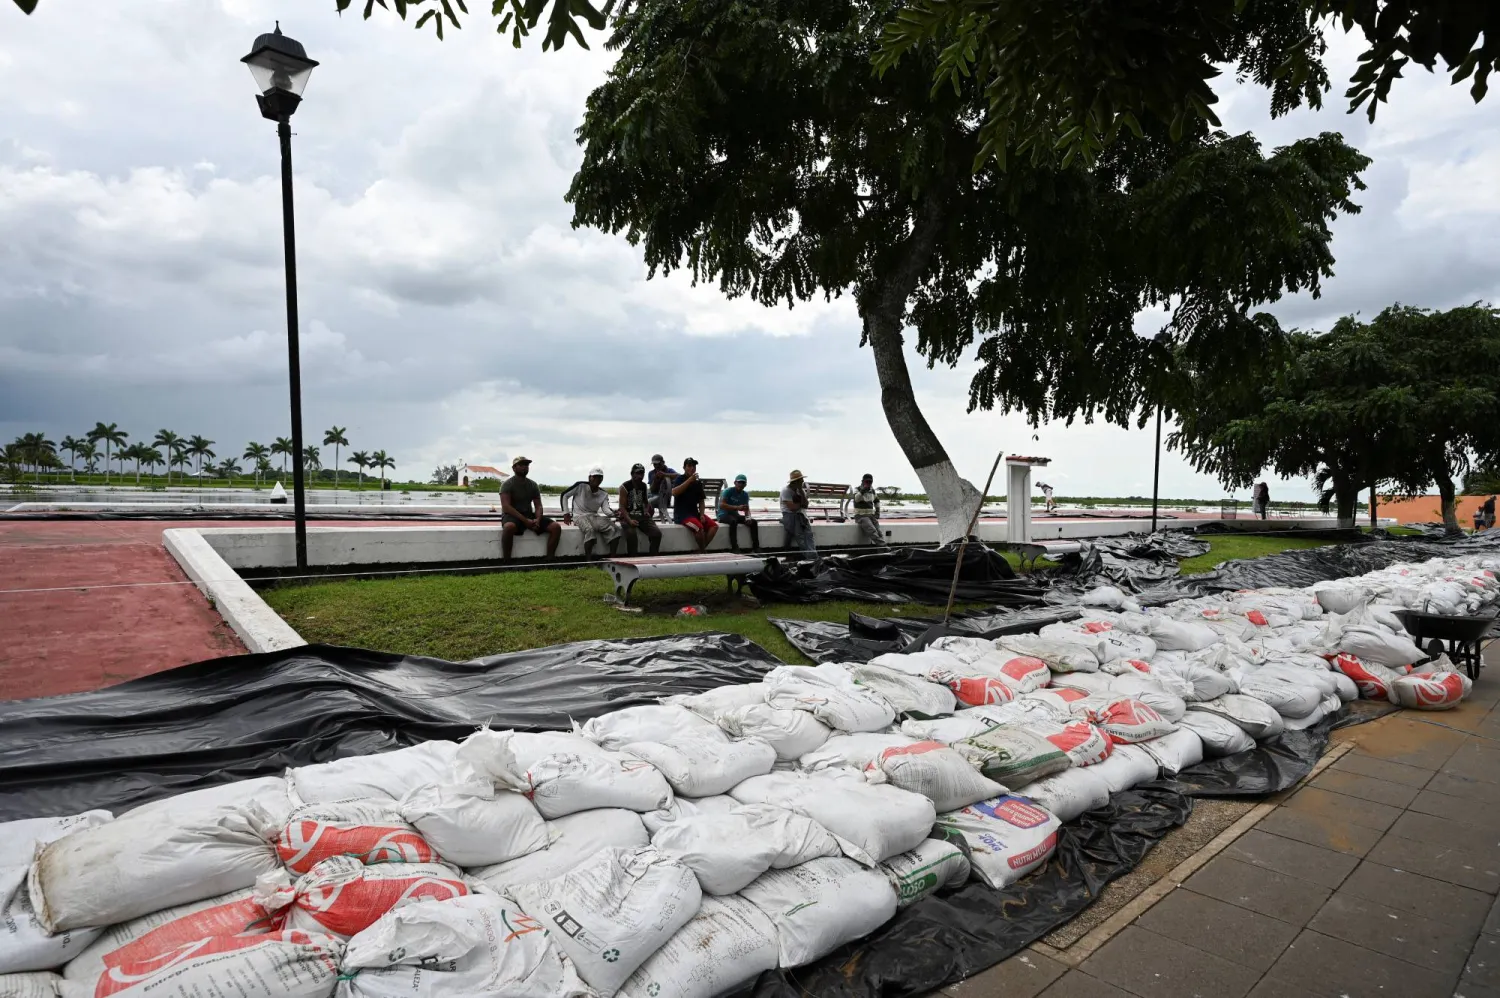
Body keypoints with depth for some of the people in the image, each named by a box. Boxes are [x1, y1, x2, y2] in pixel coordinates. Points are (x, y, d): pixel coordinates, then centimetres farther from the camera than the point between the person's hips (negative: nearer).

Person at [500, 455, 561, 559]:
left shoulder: (533, 485, 11)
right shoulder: (507, 484, -6)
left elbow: (538, 506, 9)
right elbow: (506, 507, -16)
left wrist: (538, 519, -14)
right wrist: (525, 520, -25)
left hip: (529, 515, 6)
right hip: (512, 516, -6)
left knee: (556, 527, -14)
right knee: (509, 526, -43)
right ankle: (506, 561, -30)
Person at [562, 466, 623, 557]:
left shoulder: (604, 494, 8)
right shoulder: (581, 486, -5)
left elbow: (606, 510, -8)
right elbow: (564, 495, 1)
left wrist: (614, 514, -31)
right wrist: (566, 513, -4)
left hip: (595, 516, 5)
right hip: (580, 516, -5)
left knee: (616, 529, -18)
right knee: (590, 530, -38)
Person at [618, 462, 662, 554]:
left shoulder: (644, 486, 12)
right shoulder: (624, 486, -6)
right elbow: (622, 507, -11)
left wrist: (646, 510, 6)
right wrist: (629, 520, -26)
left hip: (641, 516, 5)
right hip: (627, 516, -5)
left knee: (657, 532, -16)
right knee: (631, 534, -35)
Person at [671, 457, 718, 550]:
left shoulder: (698, 483, 13)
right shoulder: (679, 479, -2)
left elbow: (701, 501, 17)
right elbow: (674, 492, -22)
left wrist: (702, 514, -1)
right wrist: (689, 480, -24)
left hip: (695, 513, 6)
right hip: (682, 514, -6)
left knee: (714, 526, -14)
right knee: (699, 527, -30)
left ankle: (700, 550, -14)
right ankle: (703, 550, -10)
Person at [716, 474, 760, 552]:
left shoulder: (745, 494, 6)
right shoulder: (728, 491, -13)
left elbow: (747, 509, 8)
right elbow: (721, 505, -25)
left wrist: (748, 517, -17)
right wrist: (737, 507, -34)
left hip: (735, 515, 7)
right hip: (723, 515, -7)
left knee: (753, 522, -9)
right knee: (733, 521, -38)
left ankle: (756, 546, -8)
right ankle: (734, 547, -39)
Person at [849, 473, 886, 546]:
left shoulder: (872, 491, 12)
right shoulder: (857, 489, -4)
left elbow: (876, 501, 30)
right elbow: (856, 499, -26)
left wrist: (877, 511, 15)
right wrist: (862, 491, -44)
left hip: (871, 515, 6)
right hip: (860, 516, -6)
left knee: (878, 531, -18)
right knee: (872, 531, -29)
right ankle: (883, 545, -40)